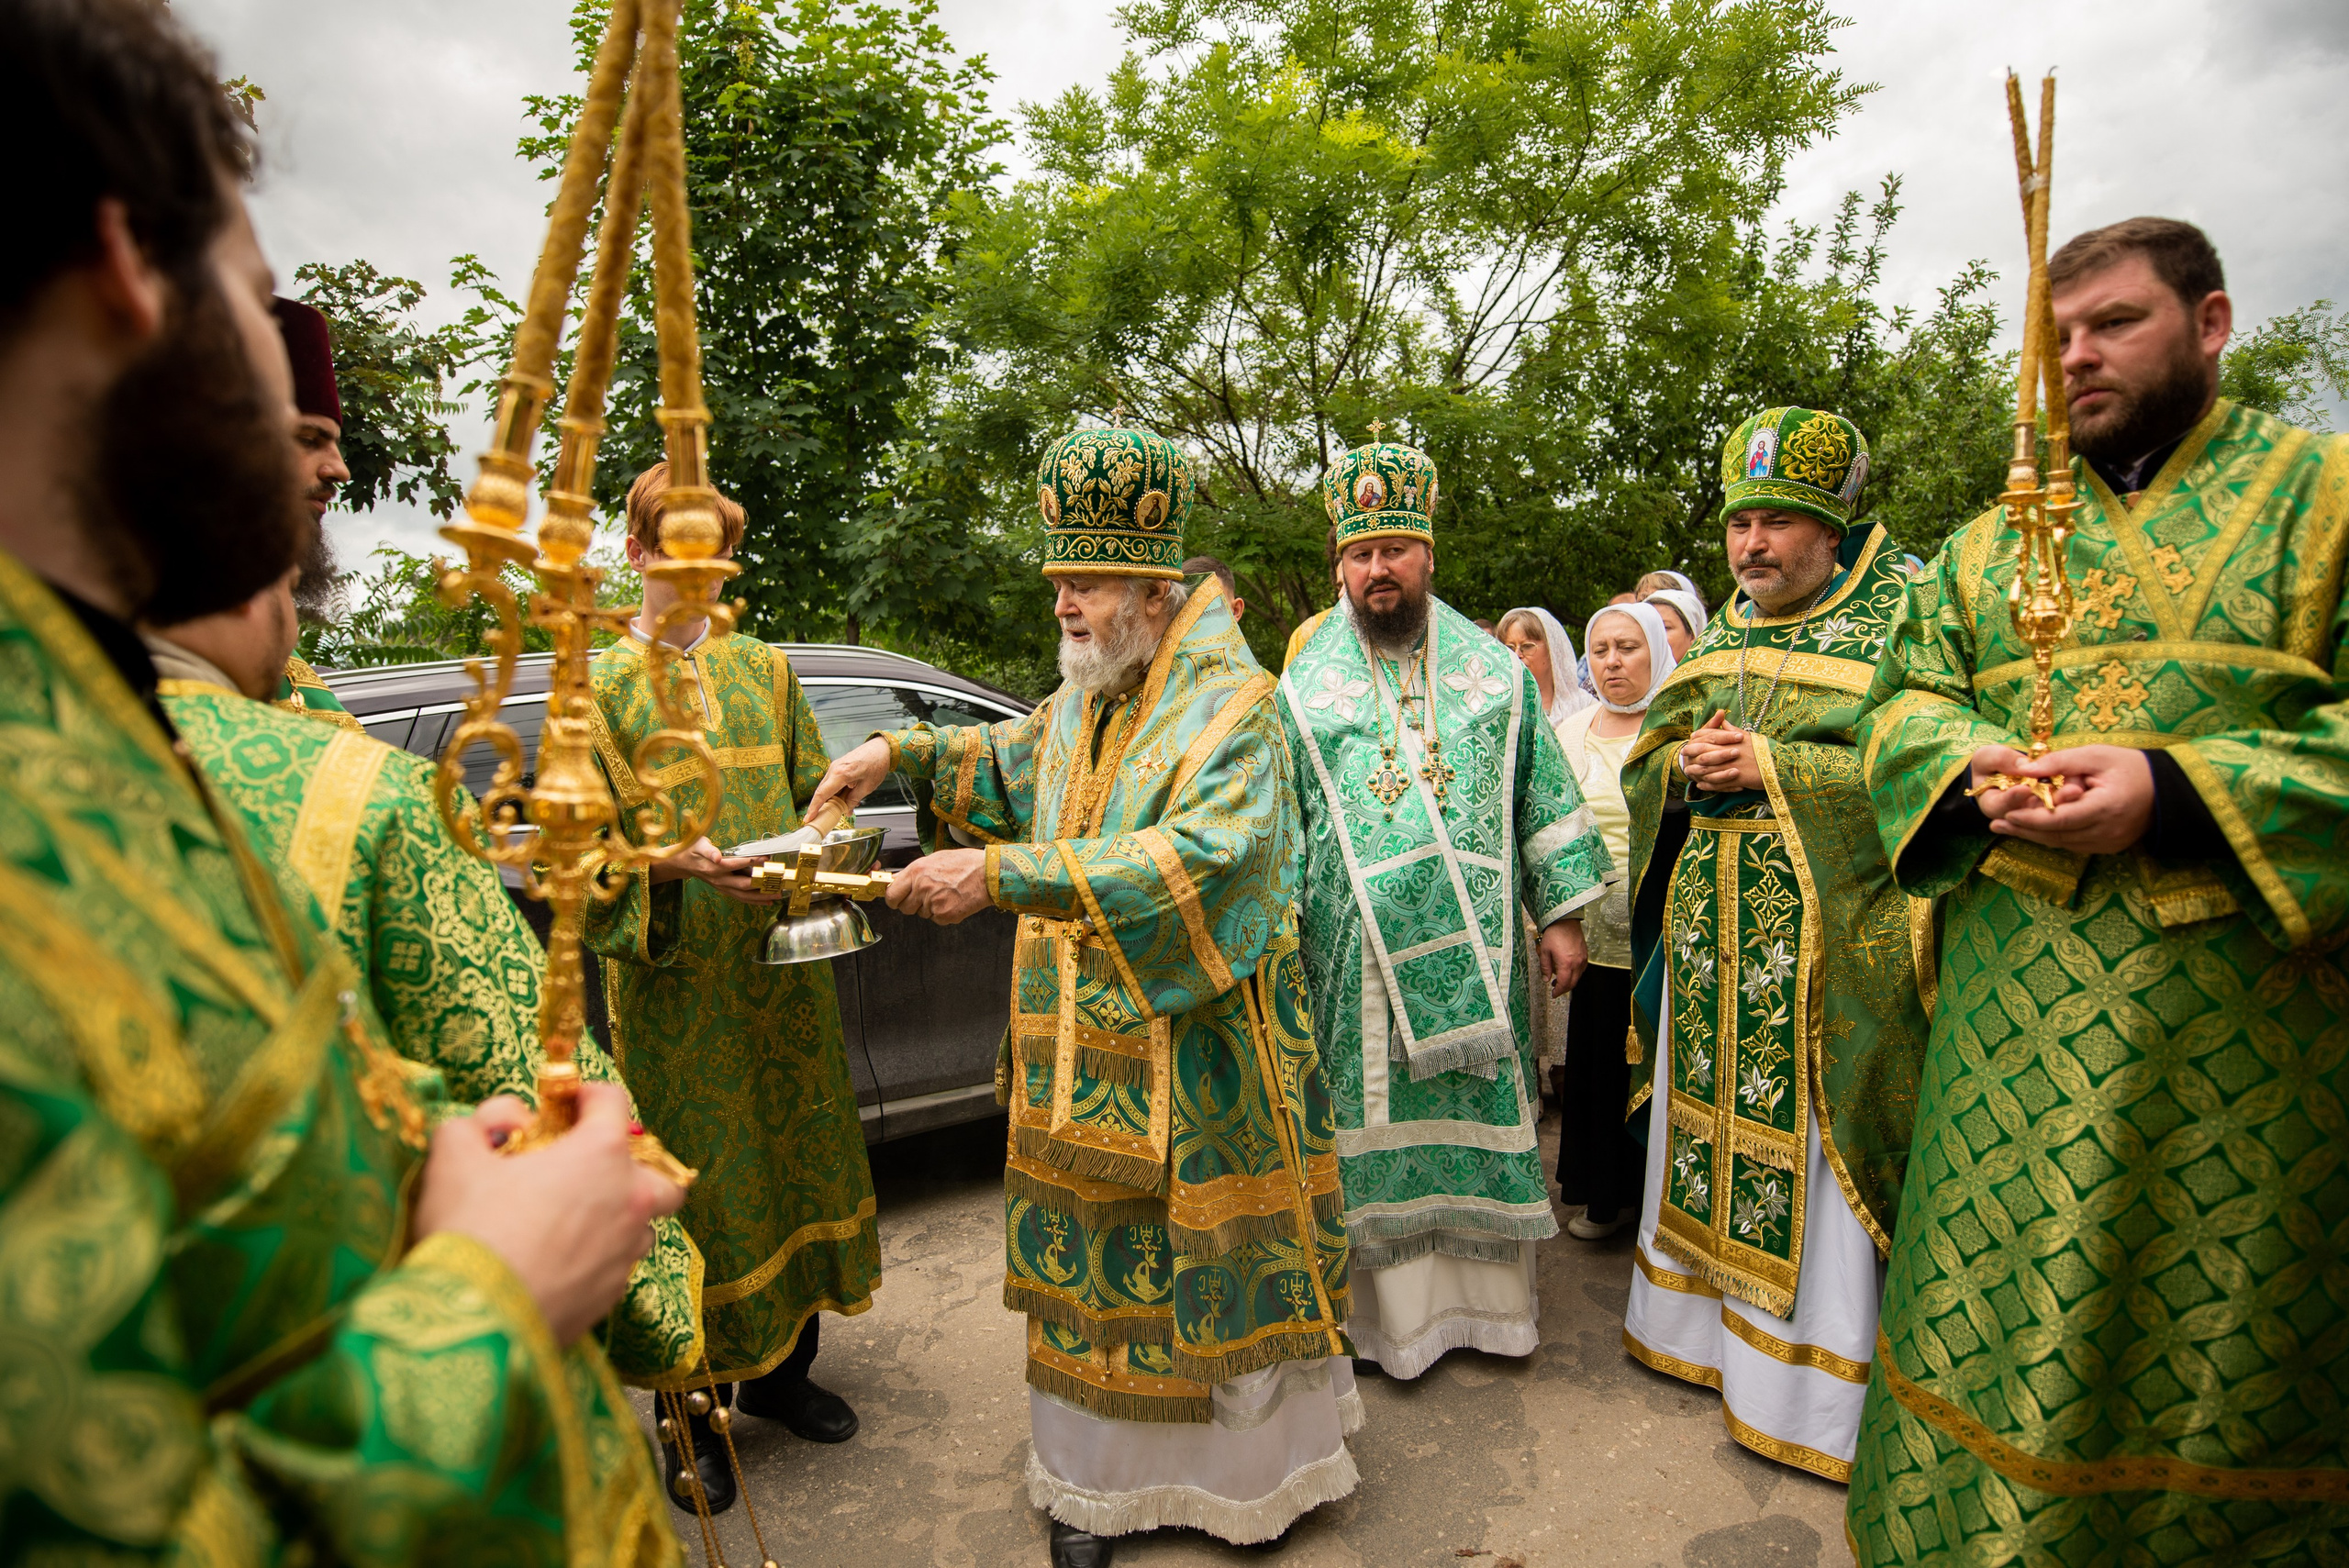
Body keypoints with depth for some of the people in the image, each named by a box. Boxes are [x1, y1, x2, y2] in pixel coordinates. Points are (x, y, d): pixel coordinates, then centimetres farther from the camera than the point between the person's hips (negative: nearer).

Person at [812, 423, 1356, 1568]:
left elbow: (1202, 857, -31)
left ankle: (1248, 1470, 32)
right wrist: (902, 753, 9)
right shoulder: (1082, 699, 7)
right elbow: (1020, 759, 27)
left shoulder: (1228, 702, -16)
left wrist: (1001, 874, -36)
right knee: (1094, 1259, 16)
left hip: (1197, 1056, -6)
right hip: (1080, 1057, 7)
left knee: (1208, 1261, 9)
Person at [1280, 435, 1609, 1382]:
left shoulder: (1495, 669, 7)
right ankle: (1388, 1307, 23)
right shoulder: (1303, 686, 4)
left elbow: (1545, 797, 7)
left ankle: (1484, 1296, 28)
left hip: (1476, 949, 1)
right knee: (1374, 1123, 6)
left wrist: (1559, 915, 3)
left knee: (1481, 1114, 9)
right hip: (1356, 957, -1)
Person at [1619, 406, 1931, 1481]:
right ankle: (1704, 1322, 31)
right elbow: (1643, 759, 15)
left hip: (1825, 942, -5)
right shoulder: (1717, 641, 13)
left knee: (1808, 1163, 0)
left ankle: (1811, 1387, 15)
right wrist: (1687, 763, -7)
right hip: (1710, 939, 6)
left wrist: (1773, 766, -19)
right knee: (1712, 1135, 14)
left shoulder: (1892, 627, -4)